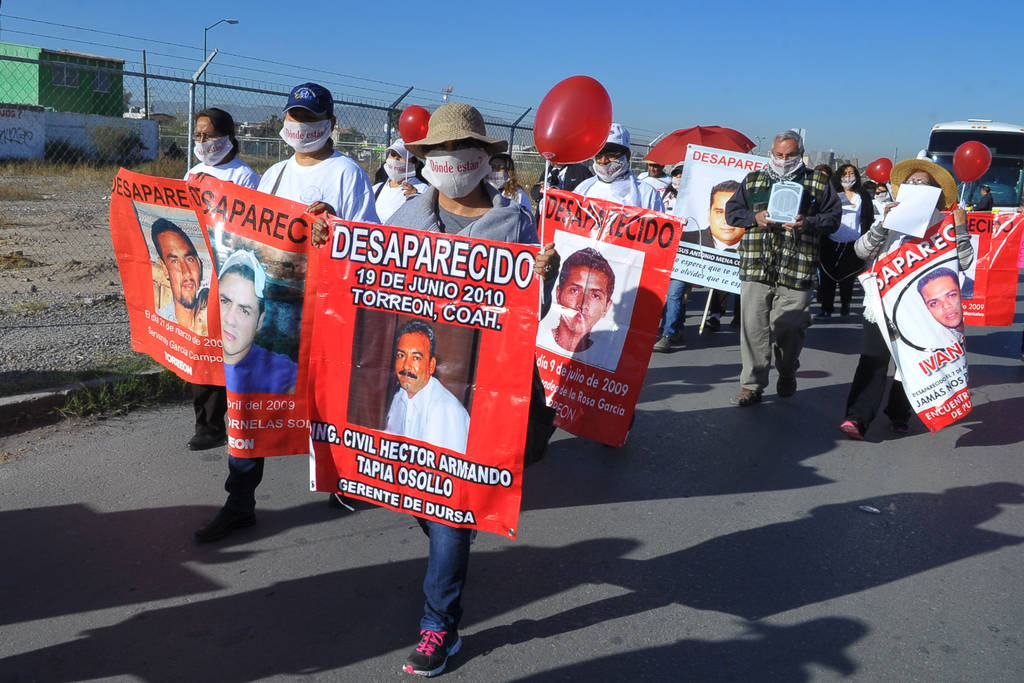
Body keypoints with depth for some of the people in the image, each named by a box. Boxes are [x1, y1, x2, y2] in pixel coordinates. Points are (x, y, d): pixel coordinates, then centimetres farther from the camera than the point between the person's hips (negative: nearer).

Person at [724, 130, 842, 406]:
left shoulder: (818, 183, 10)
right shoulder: (753, 181, 15)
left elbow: (834, 217, 7)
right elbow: (731, 211, 13)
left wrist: (808, 223, -12)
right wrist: (754, 218, -6)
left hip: (796, 272, -1)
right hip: (756, 269, 1)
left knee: (790, 330, 5)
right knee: (753, 328, -2)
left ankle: (787, 375, 31)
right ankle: (752, 384, 7)